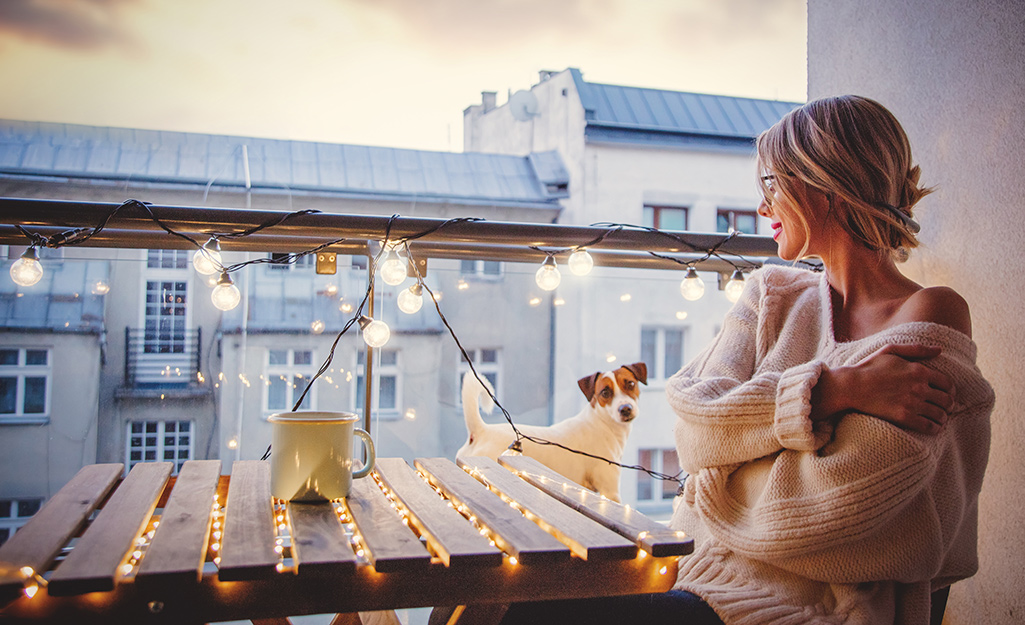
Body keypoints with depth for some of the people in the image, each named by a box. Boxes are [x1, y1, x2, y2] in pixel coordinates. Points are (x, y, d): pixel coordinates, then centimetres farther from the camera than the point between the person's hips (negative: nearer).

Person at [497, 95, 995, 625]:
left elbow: (839, 501, -18)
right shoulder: (772, 293, 11)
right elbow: (694, 426, -5)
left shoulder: (932, 317, -7)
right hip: (704, 563, 6)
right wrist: (833, 391, -17)